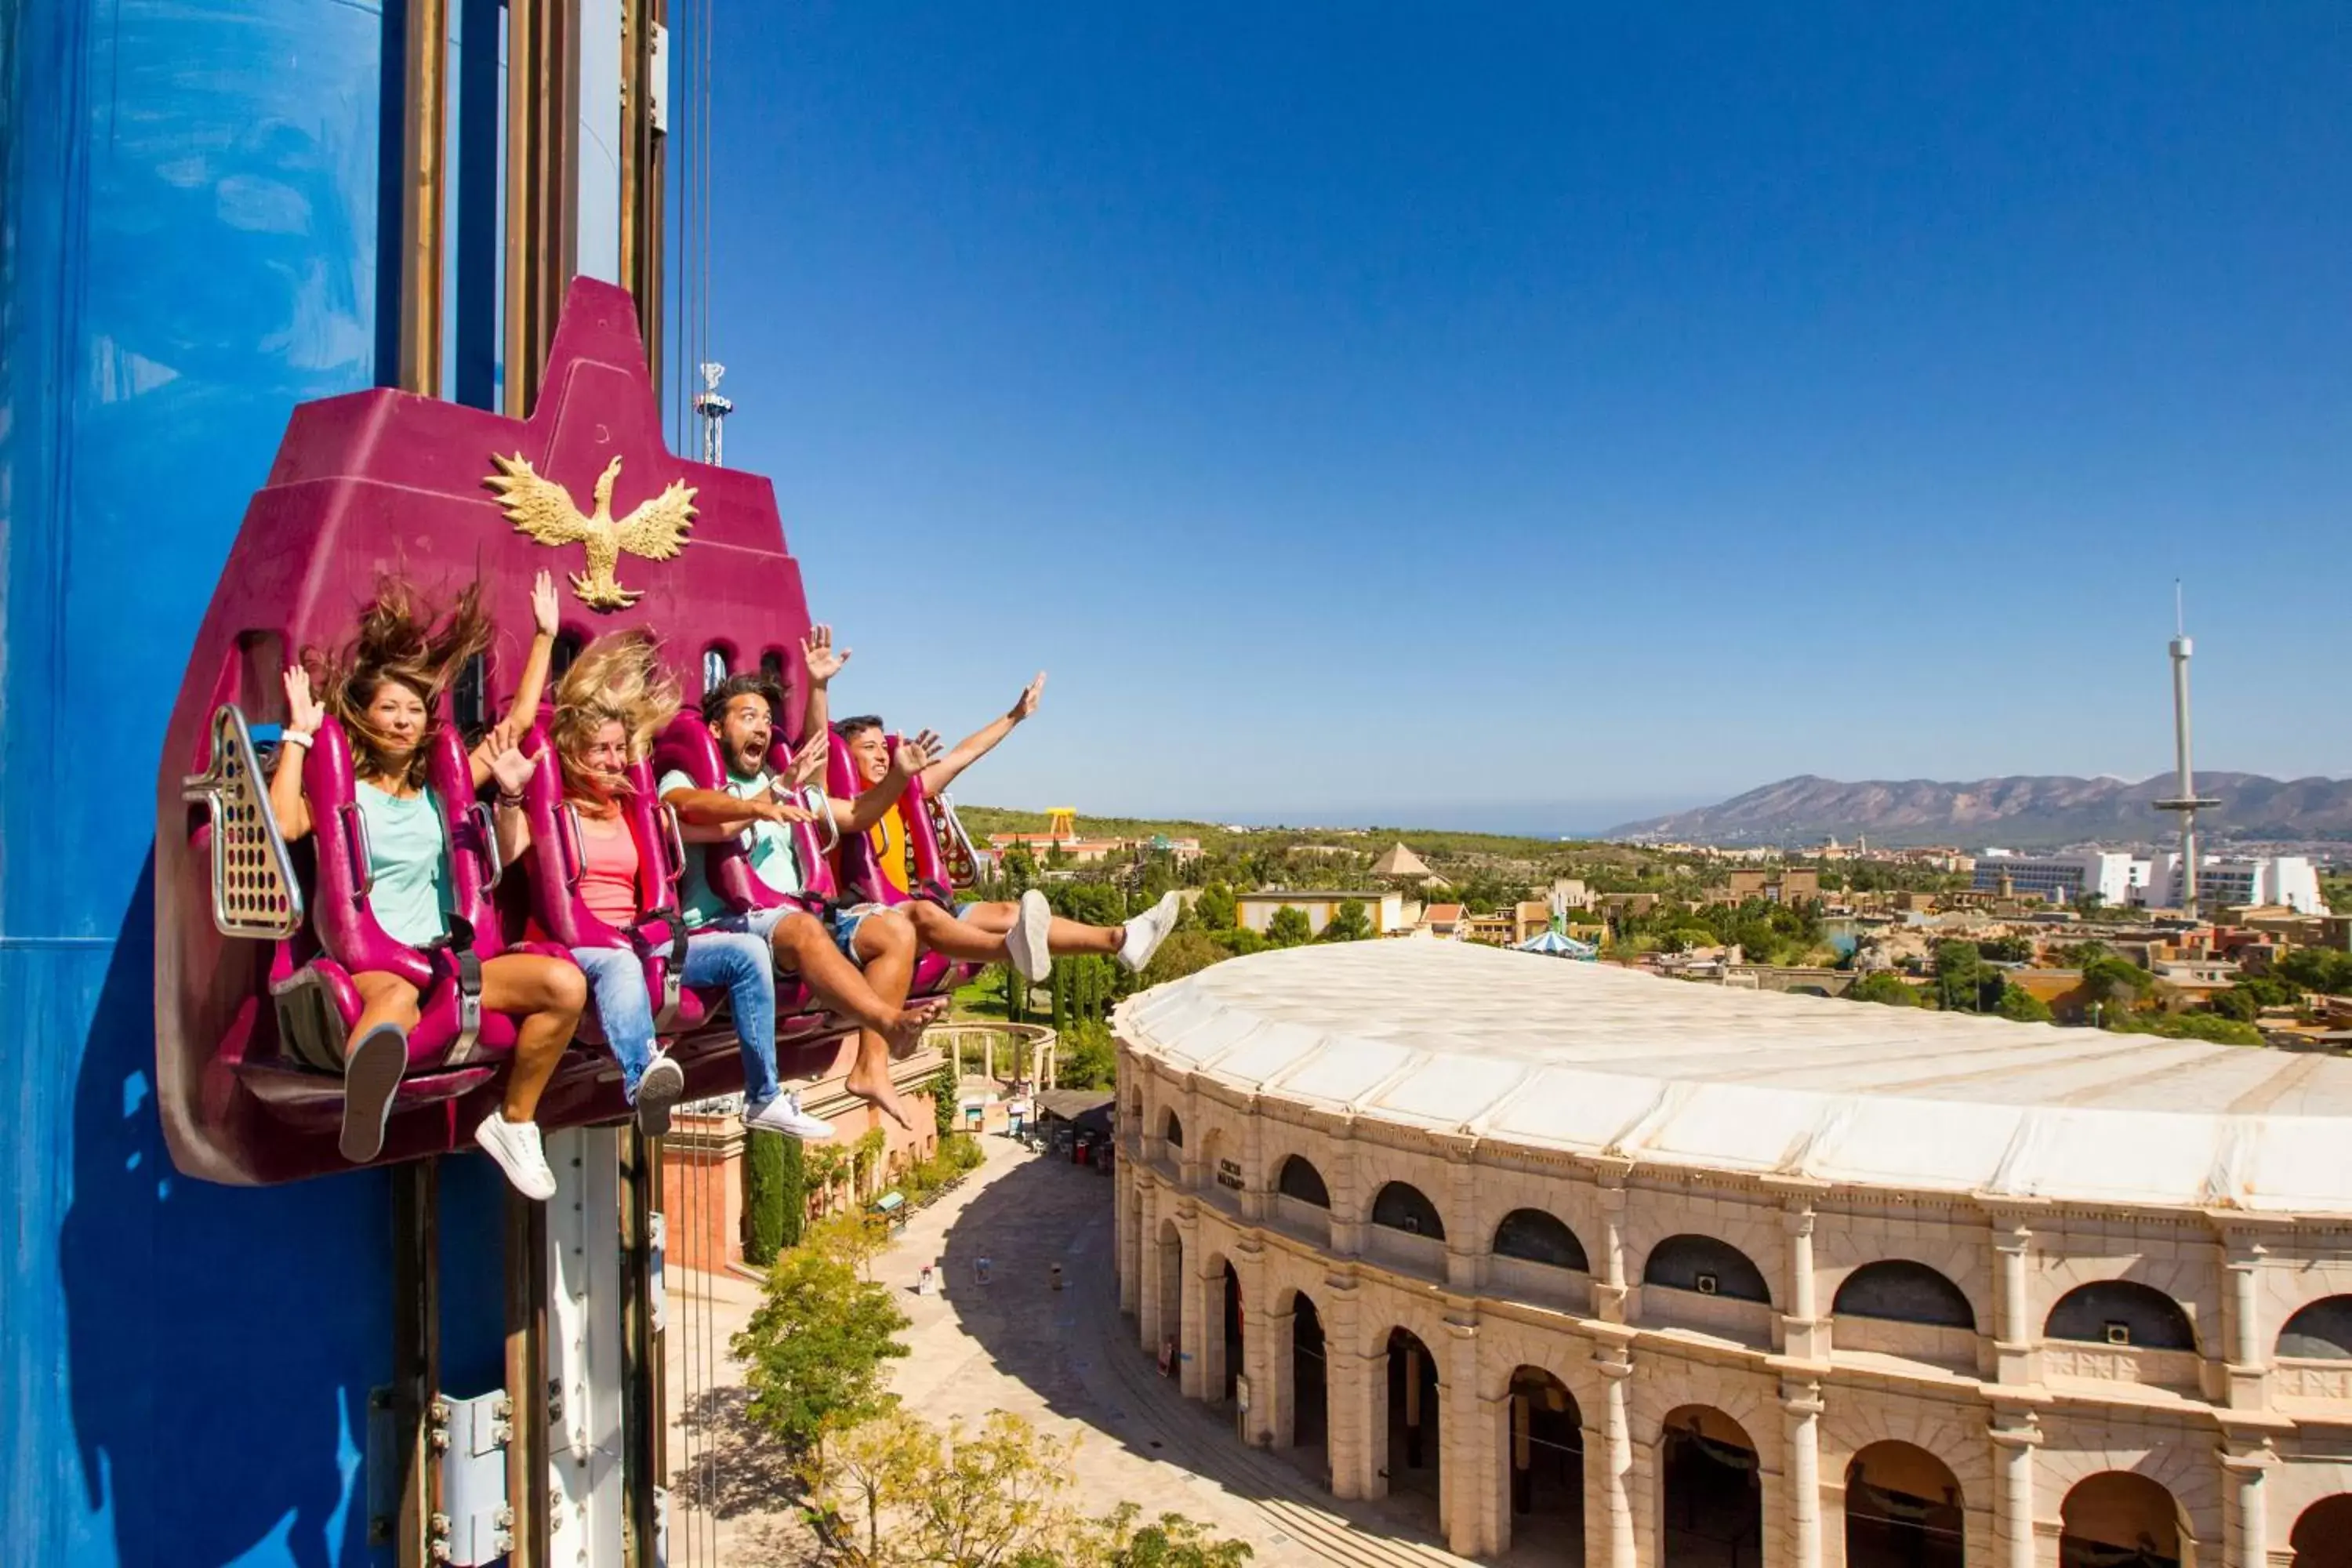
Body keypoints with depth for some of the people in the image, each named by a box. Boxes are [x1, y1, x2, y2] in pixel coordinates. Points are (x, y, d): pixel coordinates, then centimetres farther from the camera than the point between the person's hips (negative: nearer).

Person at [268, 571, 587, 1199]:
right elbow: (282, 825, -16)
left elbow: (518, 721, 21)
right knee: (399, 994, -43)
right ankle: (368, 1084, -79)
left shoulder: (439, 787, 19)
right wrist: (299, 733, -8)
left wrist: (544, 637, 22)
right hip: (365, 961, -4)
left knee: (565, 983, -22)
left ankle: (514, 1122, -10)